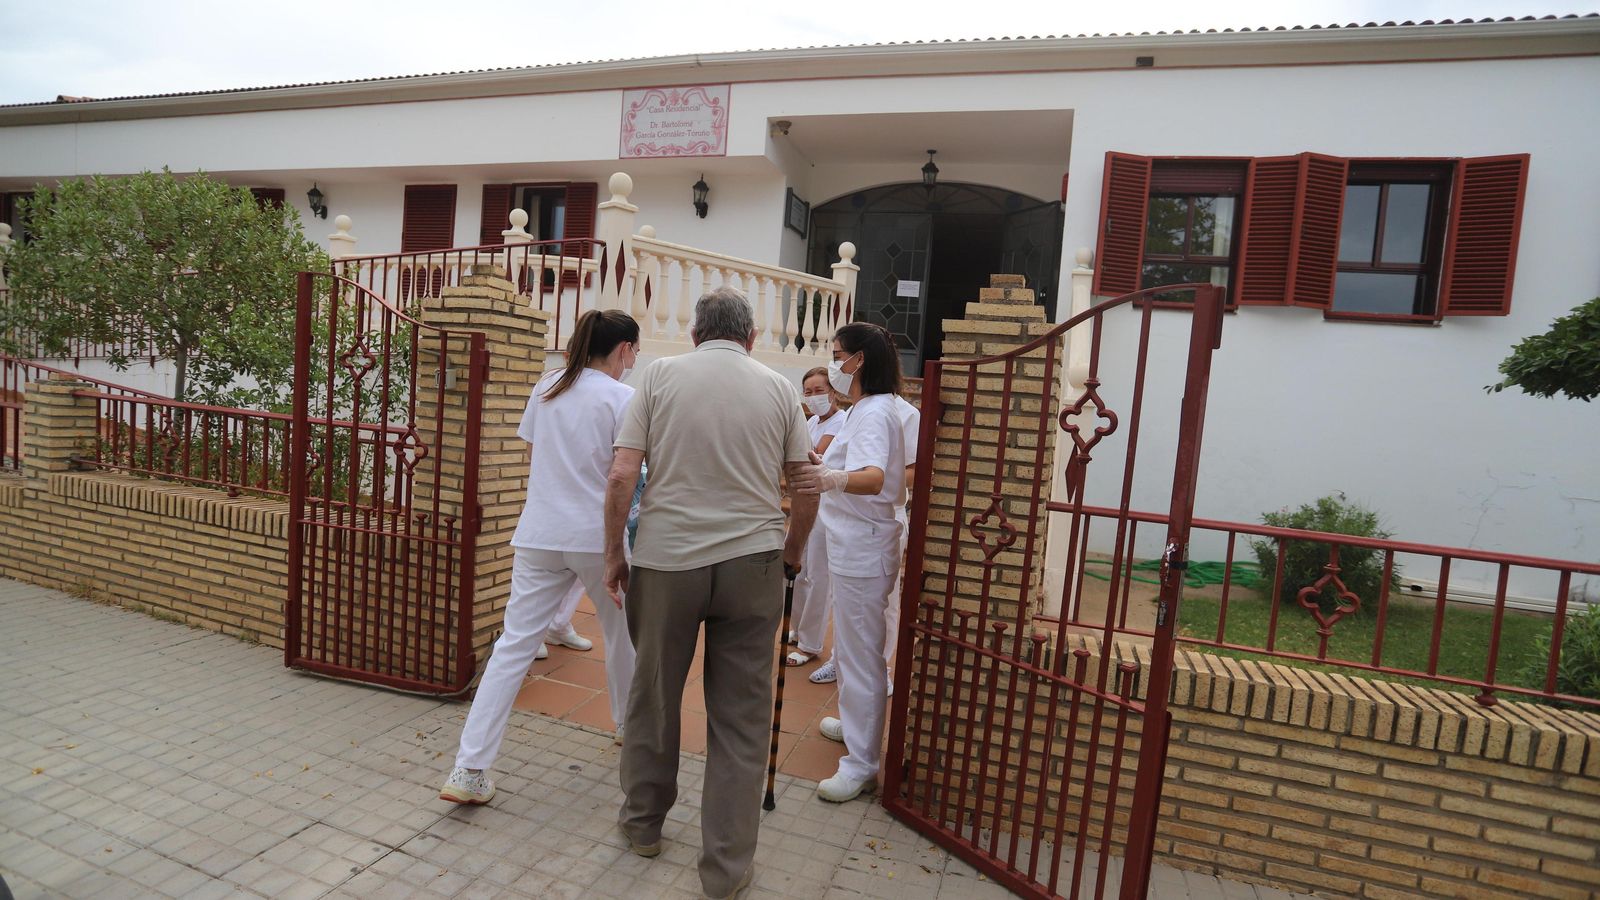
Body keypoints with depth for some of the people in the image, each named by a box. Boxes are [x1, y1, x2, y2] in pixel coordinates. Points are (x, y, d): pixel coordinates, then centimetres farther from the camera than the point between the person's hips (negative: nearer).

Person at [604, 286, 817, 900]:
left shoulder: (660, 374, 0)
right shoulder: (778, 387, 4)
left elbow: (622, 475, -6)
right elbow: (806, 484, 6)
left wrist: (613, 553, 5)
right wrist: (792, 549, 22)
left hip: (666, 557, 0)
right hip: (752, 560, 1)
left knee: (654, 693, 19)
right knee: (741, 716, 9)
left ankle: (643, 821, 39)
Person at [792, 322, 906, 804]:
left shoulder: (875, 413, -20)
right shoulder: (865, 410, 13)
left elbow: (873, 477, -39)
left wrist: (834, 480, -57)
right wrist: (827, 466, 36)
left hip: (863, 551, -11)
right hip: (851, 547, 11)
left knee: (860, 654, -3)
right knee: (849, 647, 24)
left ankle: (862, 763, 8)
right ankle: (854, 723, 42)